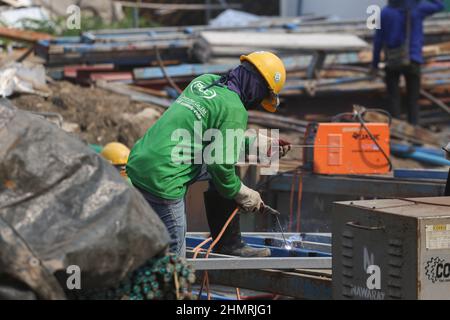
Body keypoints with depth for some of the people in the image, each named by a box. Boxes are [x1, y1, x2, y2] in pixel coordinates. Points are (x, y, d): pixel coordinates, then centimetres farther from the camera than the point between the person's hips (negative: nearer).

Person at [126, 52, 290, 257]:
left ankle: (230, 245, 25)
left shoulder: (205, 81, 13)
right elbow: (222, 166, -10)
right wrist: (243, 195, 7)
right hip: (162, 181, -9)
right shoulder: (235, 110, -11)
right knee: (173, 256, 3)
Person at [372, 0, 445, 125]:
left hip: (392, 62, 0)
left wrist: (375, 63, 9)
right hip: (412, 61, 0)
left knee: (394, 97, 6)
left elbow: (378, 40, 1)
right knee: (413, 98, 8)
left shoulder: (385, 13, -4)